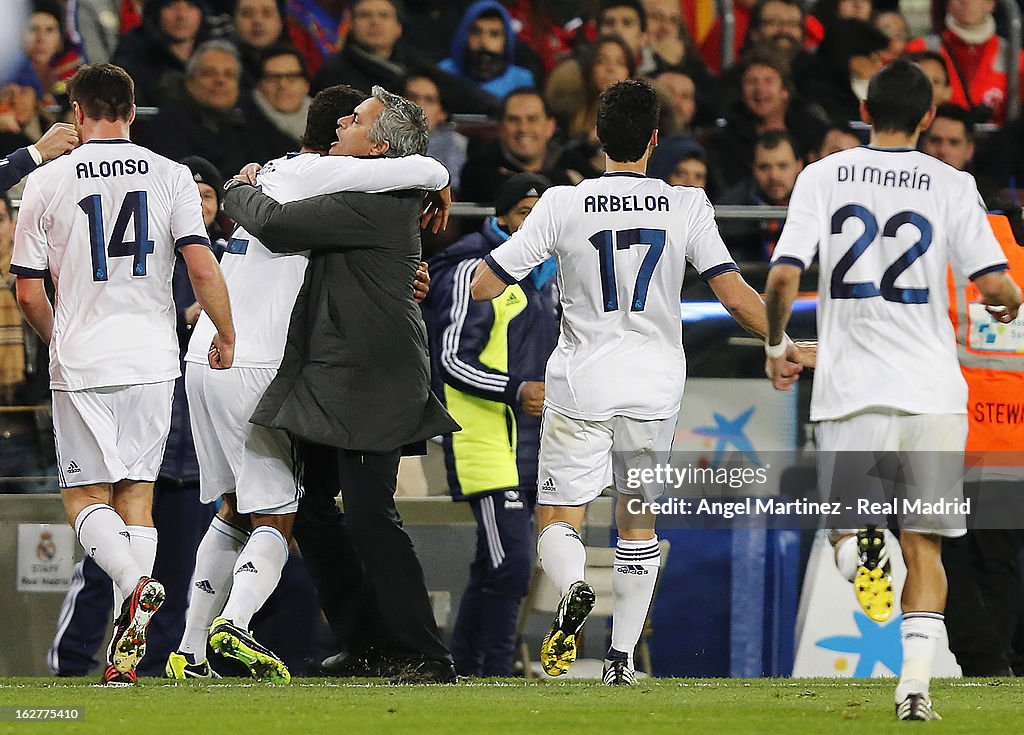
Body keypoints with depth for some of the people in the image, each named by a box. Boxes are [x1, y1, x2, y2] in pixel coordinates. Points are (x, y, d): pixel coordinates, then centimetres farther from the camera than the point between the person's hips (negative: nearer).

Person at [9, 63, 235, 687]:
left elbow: (29, 293, 3)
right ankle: (128, 651, 0)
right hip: (152, 356, 2)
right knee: (136, 494, 8)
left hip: (80, 361, -2)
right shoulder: (169, 176, 1)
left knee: (84, 496, 7)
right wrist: (226, 335, 9)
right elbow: (203, 267, -6)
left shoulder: (47, 183, -1)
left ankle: (134, 583, -24)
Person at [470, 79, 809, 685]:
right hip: (655, 386, 1)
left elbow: (483, 287, -5)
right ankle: (622, 655, 14)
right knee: (638, 522, 17)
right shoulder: (685, 207, -5)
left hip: (581, 386, -1)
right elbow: (736, 295, -6)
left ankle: (574, 589, -27)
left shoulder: (563, 207, -7)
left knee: (559, 521, 6)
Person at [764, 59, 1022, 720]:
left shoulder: (822, 177, 1)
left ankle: (862, 550, -17)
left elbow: (783, 277, -6)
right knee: (923, 546, 8)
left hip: (849, 389, 0)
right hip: (930, 390, 0)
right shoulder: (950, 185, -1)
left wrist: (776, 346, 11)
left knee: (846, 520, 19)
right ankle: (916, 680, -9)